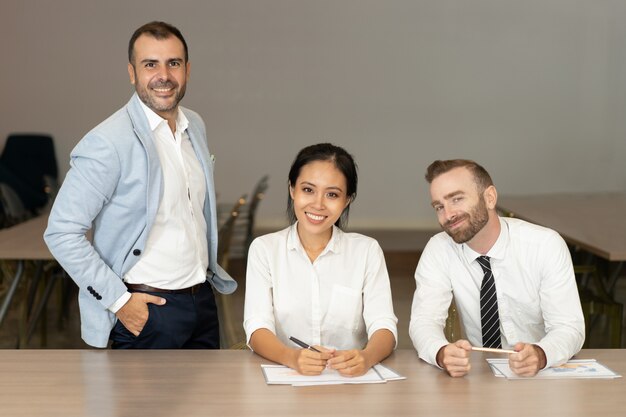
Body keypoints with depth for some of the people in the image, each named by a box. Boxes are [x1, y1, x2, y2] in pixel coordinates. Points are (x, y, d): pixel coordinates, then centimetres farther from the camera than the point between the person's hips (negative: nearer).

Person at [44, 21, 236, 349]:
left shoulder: (195, 126, 7)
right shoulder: (107, 143, -17)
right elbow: (61, 232, -18)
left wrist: (208, 268, 16)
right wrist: (118, 300, -17)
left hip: (203, 299, 7)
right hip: (147, 310, -7)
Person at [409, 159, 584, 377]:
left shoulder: (546, 245, -13)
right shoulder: (439, 251, -8)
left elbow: (568, 327, -15)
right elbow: (424, 320, -15)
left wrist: (539, 355, -37)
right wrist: (442, 354, -37)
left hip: (545, 371, -1)